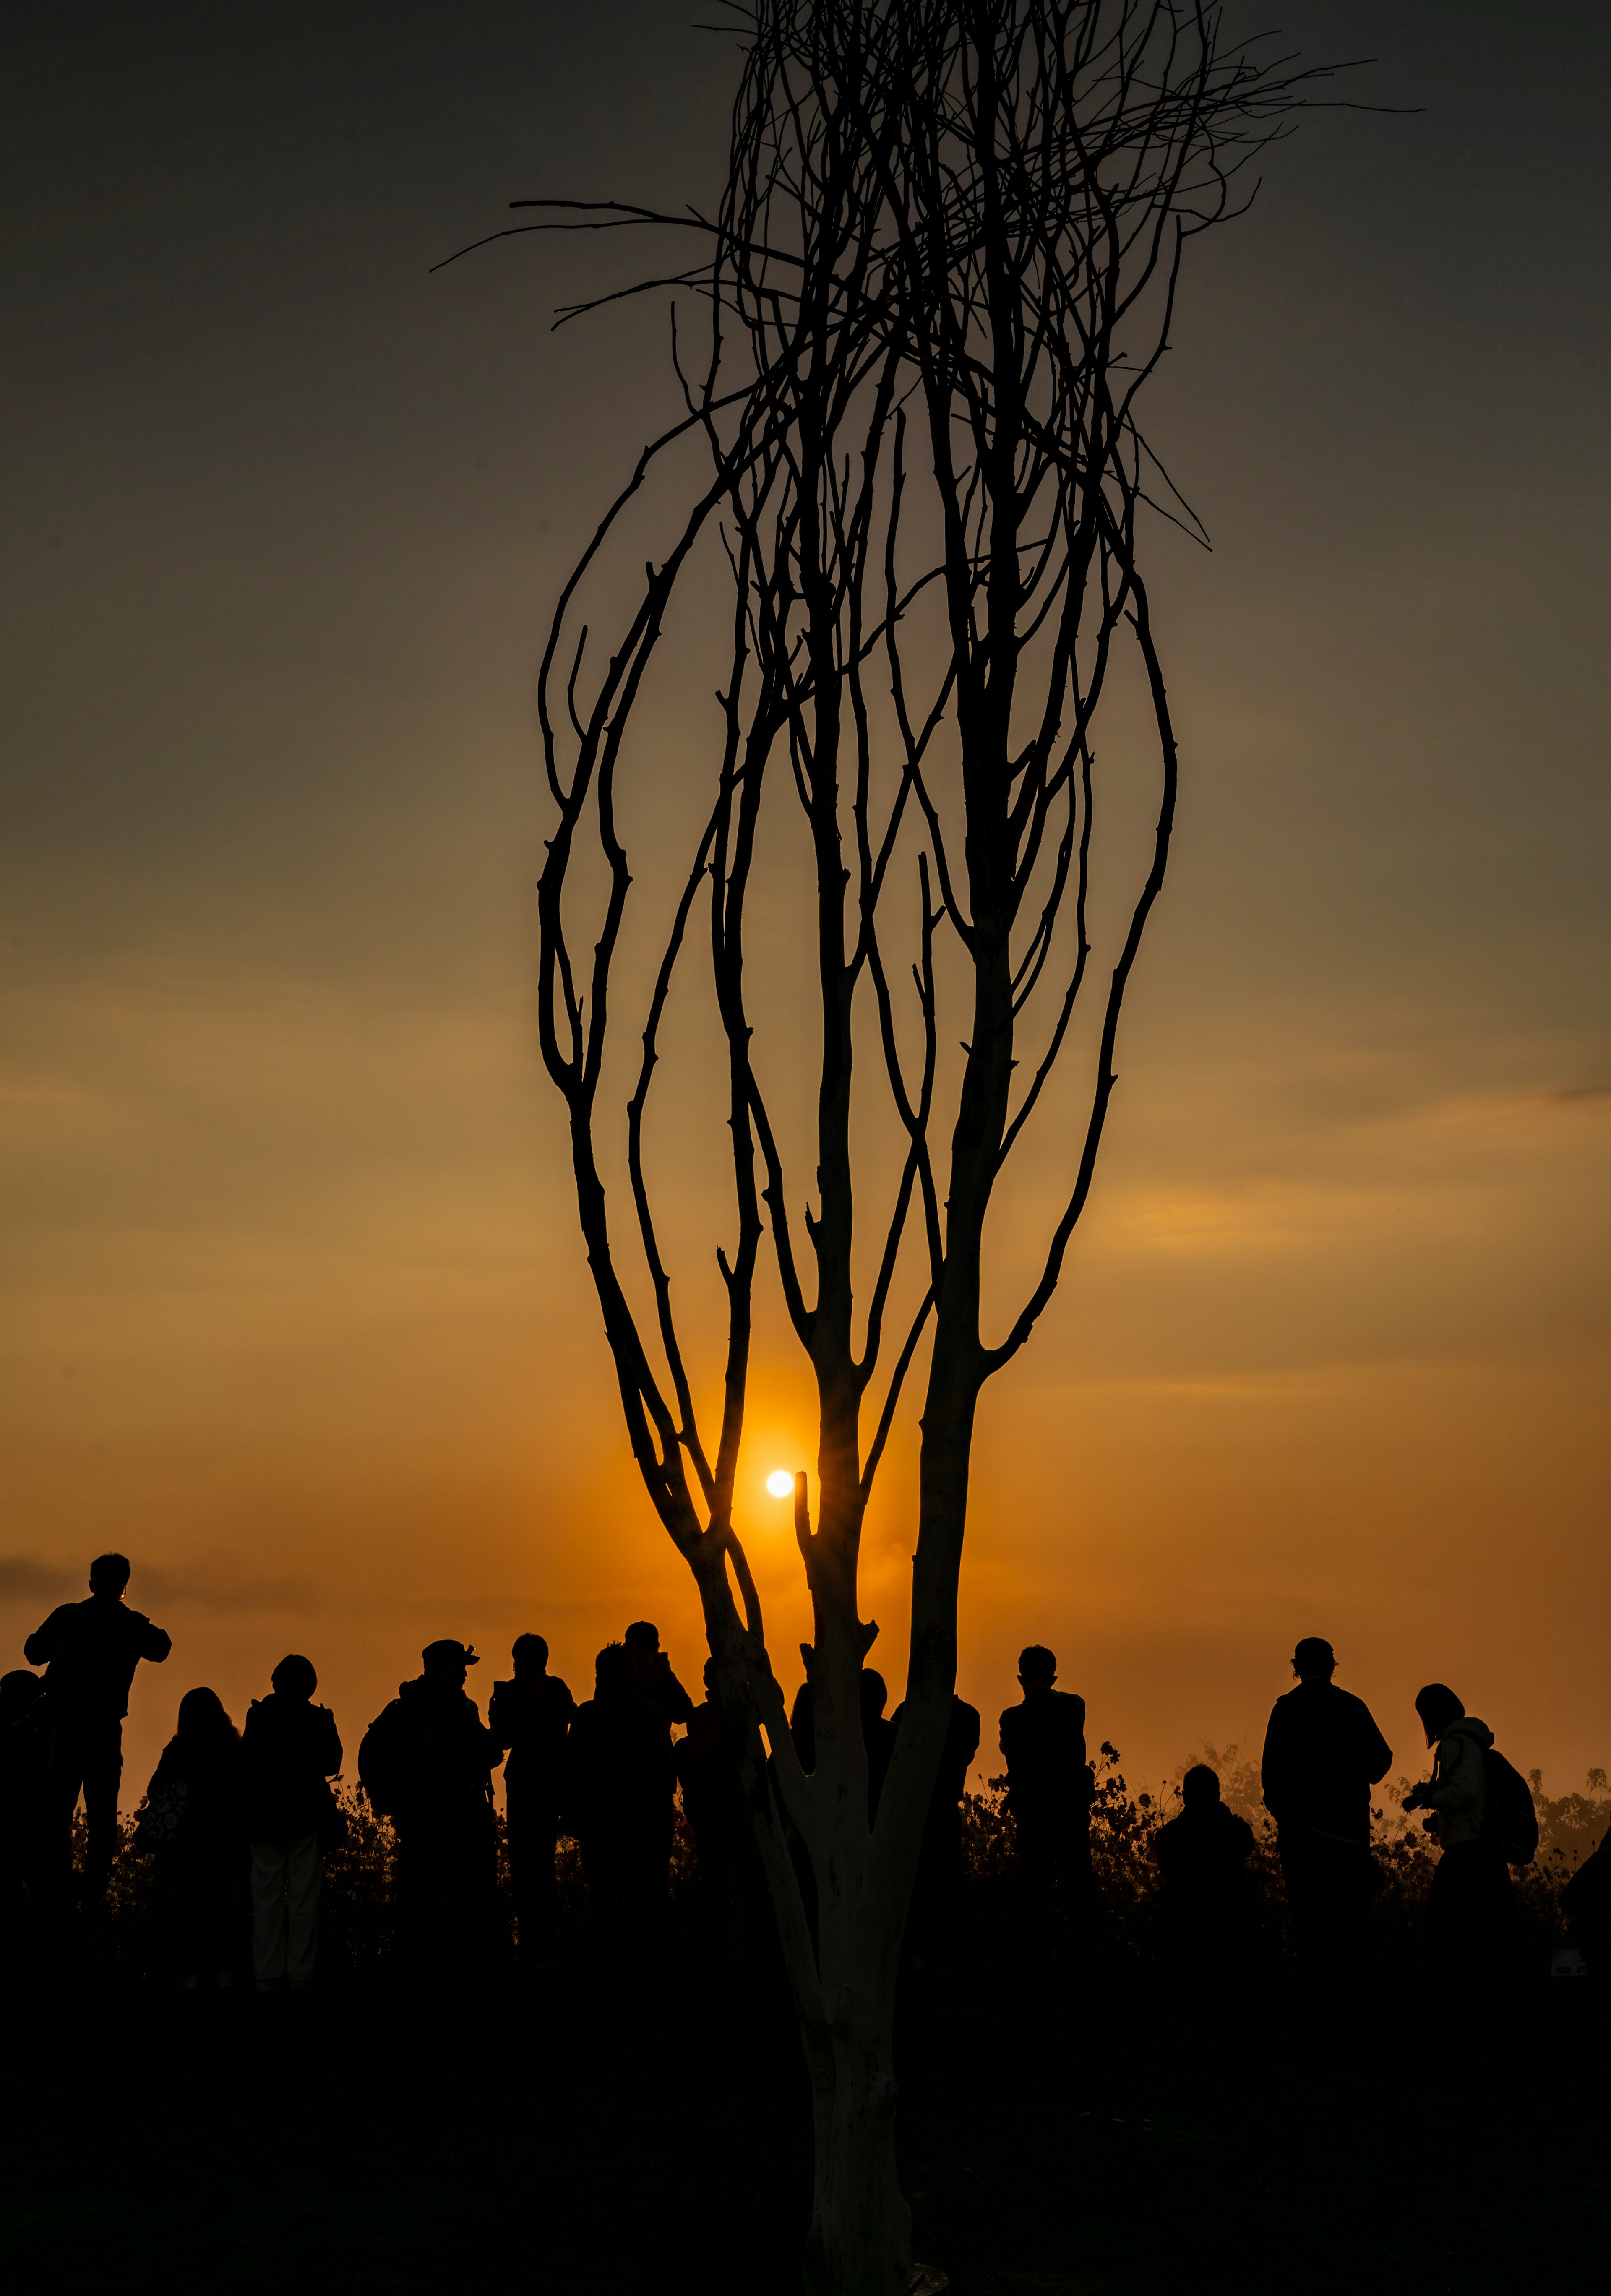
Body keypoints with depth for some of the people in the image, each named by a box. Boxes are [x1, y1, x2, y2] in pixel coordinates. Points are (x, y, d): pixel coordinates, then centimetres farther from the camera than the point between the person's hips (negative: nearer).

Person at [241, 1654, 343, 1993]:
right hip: (307, 1816, -1)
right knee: (304, 1897, 3)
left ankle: (267, 1975, 3)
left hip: (265, 1817, 1)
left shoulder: (258, 1716, -2)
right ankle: (300, 1974, 1)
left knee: (267, 1895, 6)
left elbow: (246, 1762, 5)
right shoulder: (319, 1719, -4)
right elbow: (331, 1764, 1)